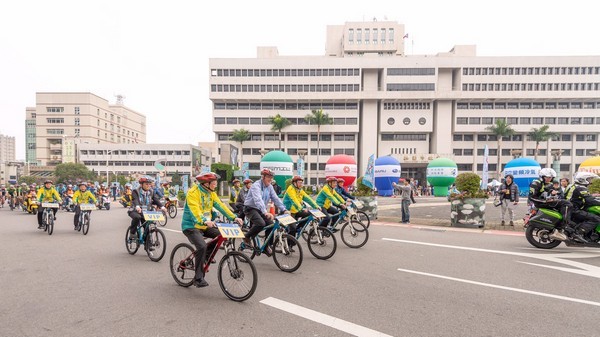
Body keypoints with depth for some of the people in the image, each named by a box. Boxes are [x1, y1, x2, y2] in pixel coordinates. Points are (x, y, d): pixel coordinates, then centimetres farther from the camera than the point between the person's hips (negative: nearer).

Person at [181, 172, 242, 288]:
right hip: (191, 226, -7)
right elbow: (195, 210, -31)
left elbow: (221, 206, 0)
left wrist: (234, 217, -12)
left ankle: (207, 255, 12)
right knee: (202, 246, -27)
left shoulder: (211, 193, 6)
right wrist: (205, 221, -49)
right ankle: (198, 278, -12)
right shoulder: (193, 193, -16)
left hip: (205, 226, 7)